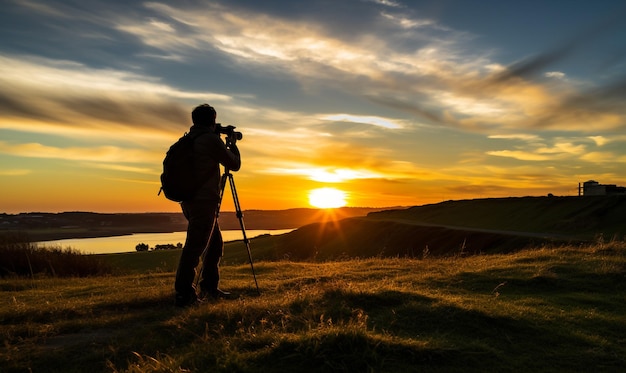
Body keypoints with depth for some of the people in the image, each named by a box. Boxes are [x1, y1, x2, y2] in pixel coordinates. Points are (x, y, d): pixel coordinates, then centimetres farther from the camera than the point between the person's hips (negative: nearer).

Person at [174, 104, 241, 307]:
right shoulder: (211, 140, -11)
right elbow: (234, 164, -4)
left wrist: (225, 146, 26)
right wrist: (232, 144, 12)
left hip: (190, 200, 9)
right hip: (203, 201, -9)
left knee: (215, 243, 17)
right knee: (194, 247, -8)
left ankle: (209, 287, 24)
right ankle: (184, 294, -7)